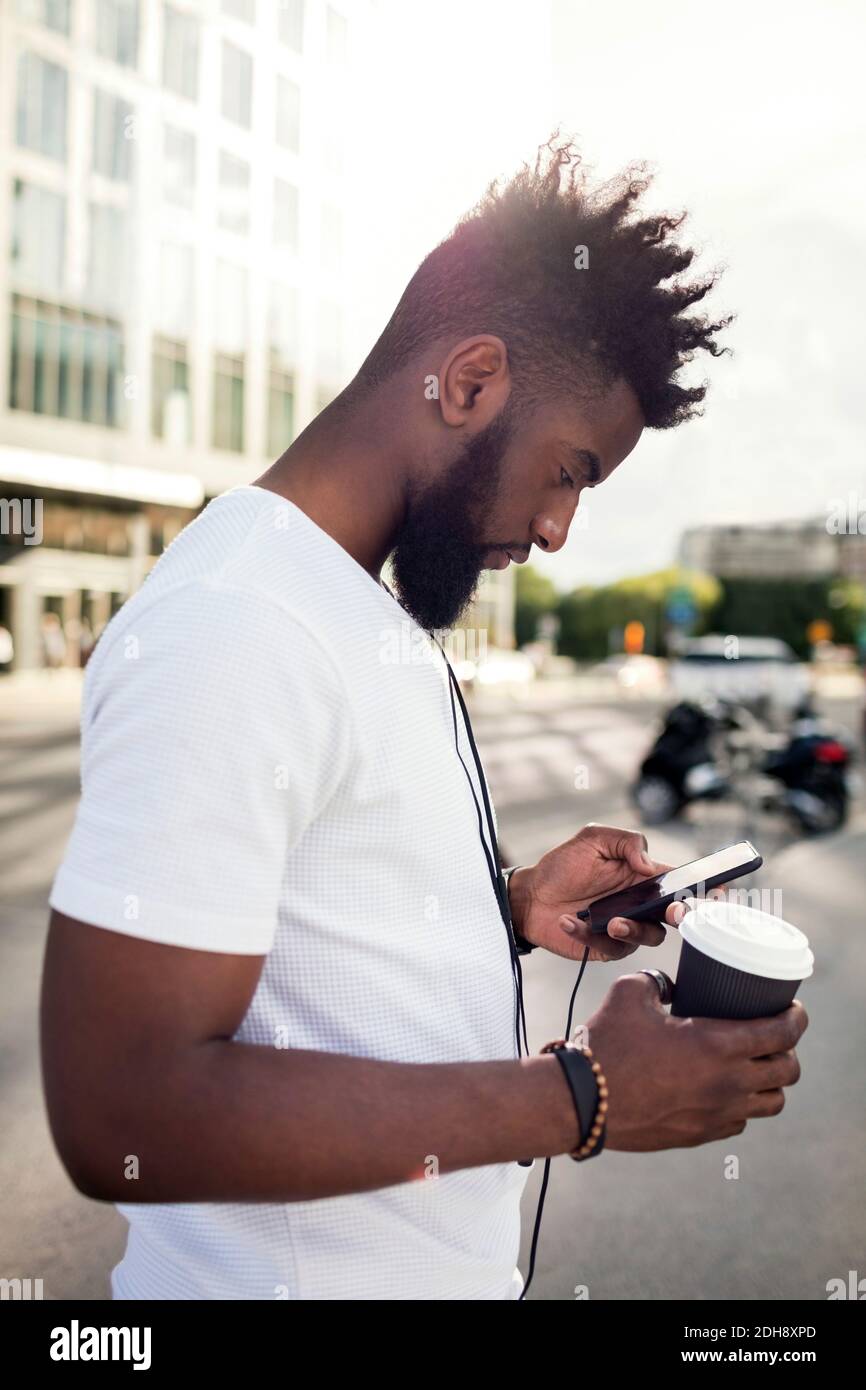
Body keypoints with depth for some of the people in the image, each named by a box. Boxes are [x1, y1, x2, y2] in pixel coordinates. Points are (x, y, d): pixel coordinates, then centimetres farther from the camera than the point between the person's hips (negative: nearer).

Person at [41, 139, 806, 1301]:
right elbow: (125, 1116, -27)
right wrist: (586, 1098, -23)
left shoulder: (370, 611, 7)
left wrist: (514, 906, -2)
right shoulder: (232, 630, -24)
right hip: (307, 1269, -8)